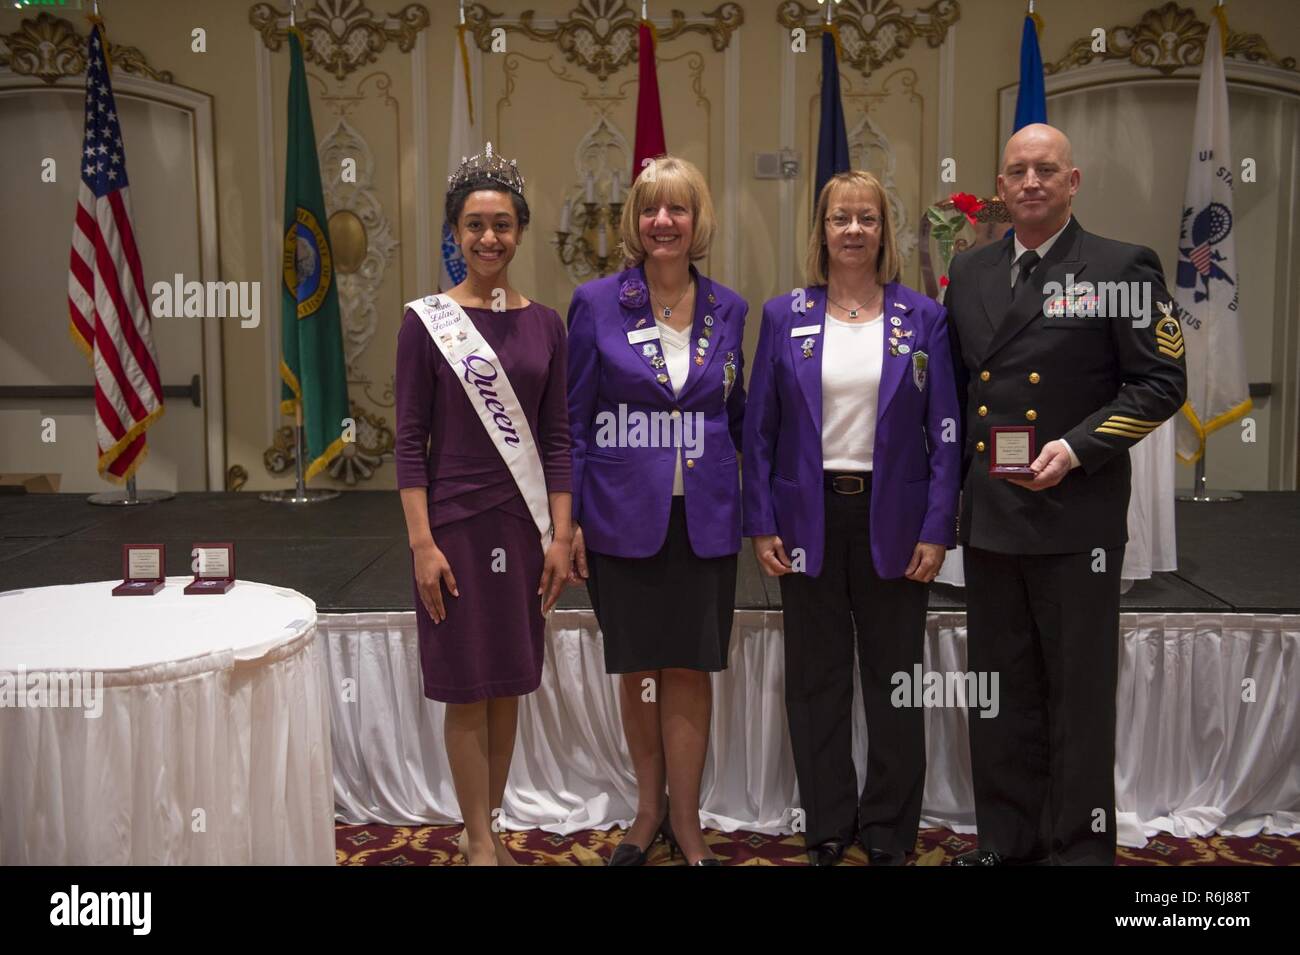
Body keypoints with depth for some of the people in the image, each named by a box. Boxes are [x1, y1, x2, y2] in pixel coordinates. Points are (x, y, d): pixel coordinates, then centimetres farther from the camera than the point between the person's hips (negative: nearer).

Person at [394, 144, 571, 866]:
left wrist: (561, 535, 0)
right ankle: (480, 842, 18)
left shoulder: (545, 325, 5)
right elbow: (411, 439, -5)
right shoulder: (427, 321, -3)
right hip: (456, 522, -3)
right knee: (468, 690, 4)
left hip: (526, 523, 3)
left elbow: (557, 437, 5)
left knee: (509, 686, 11)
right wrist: (422, 541, -11)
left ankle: (485, 829, 26)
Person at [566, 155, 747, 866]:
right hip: (624, 517, -1)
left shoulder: (727, 309, 5)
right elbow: (573, 419, -1)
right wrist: (567, 518, -5)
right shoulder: (597, 303, -2)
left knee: (690, 669, 6)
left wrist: (760, 512, 6)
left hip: (704, 519, 1)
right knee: (639, 669, 10)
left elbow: (736, 415, 13)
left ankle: (684, 818, 22)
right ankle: (649, 808, 29)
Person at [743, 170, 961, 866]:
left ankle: (889, 833, 23)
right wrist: (761, 526, -3)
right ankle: (827, 828, 23)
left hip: (892, 521, 0)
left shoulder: (922, 318, 3)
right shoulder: (784, 317, 4)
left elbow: (944, 431, 1)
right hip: (810, 516, 1)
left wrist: (937, 530, -6)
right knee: (816, 680, 8)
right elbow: (759, 428, 3)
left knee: (894, 681, 8)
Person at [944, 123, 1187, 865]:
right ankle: (1007, 840, 27)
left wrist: (1077, 448, -19)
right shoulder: (970, 275, 11)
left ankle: (1080, 847, 20)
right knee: (1000, 693, 13)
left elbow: (1162, 381, -7)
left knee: (1079, 695, 6)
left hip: (1076, 518, -5)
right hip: (988, 517, 5)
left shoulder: (1123, 268, -4)